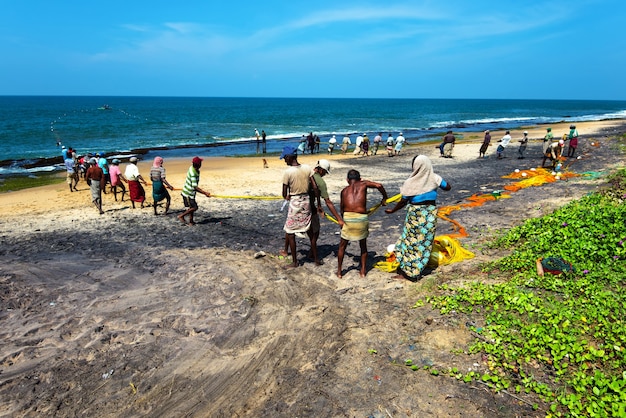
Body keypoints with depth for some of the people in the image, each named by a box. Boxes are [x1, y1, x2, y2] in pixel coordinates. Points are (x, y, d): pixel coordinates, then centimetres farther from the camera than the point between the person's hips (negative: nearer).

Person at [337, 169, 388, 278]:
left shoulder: (344, 190, 16)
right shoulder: (363, 184, 11)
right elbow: (378, 185, -2)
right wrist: (384, 198, 12)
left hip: (347, 218, 1)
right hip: (362, 218, -1)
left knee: (342, 245, 19)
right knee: (363, 245, 21)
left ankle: (339, 271, 24)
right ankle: (363, 271, 25)